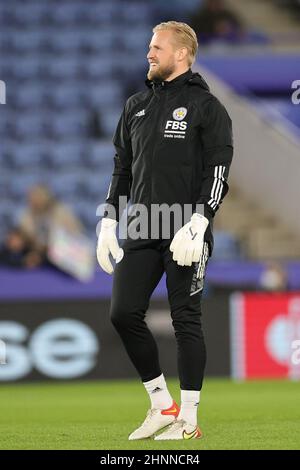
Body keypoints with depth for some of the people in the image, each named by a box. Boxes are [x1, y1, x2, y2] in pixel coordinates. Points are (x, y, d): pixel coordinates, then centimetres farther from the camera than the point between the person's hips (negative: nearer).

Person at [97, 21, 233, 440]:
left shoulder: (206, 106, -2)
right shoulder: (136, 106, 16)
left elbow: (218, 171, -8)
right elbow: (122, 169, 21)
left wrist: (198, 222, -18)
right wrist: (109, 221, 12)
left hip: (186, 233, -6)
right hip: (141, 231, 6)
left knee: (186, 320, -2)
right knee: (124, 313, -2)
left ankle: (188, 418, 5)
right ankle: (162, 405, 12)